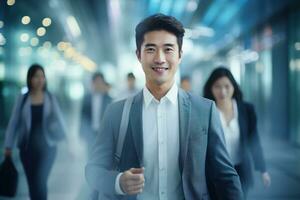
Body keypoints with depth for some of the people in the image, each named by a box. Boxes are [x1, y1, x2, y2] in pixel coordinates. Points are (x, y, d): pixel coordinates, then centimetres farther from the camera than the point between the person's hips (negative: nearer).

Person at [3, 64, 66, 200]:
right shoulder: (22, 99, 2)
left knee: (40, 182, -13)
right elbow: (13, 123, 4)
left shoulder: (50, 98, 2)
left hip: (47, 146, -1)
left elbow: (58, 119, 5)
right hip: (27, 147, 1)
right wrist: (8, 146, 0)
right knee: (32, 184, 8)